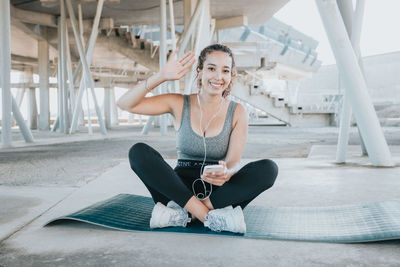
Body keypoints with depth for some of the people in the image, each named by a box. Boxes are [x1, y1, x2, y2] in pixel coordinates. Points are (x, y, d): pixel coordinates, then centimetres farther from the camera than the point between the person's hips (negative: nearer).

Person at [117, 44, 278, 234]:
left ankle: (183, 213, -29)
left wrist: (226, 173, -31)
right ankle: (213, 217, -31)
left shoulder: (237, 113, 2)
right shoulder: (179, 104, 2)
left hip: (218, 192, 0)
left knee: (268, 168, -25)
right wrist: (162, 76, -15)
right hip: (180, 188, 0)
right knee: (138, 152, -23)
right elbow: (125, 104, -6)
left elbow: (234, 163, -6)